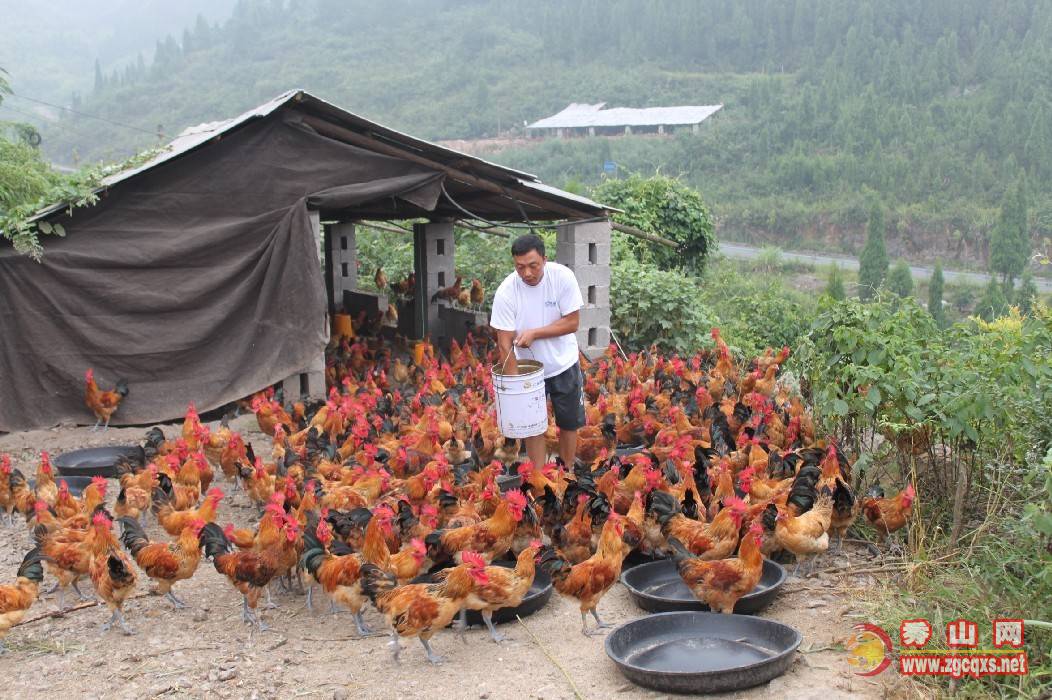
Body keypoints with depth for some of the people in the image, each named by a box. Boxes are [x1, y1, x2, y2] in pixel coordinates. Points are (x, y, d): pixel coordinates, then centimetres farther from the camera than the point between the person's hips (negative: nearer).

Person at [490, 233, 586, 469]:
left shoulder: (563, 276, -21)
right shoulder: (506, 292, -23)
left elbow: (572, 322, -17)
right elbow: (505, 342, -21)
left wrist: (534, 333, -27)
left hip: (564, 364, 1)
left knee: (569, 423, 13)